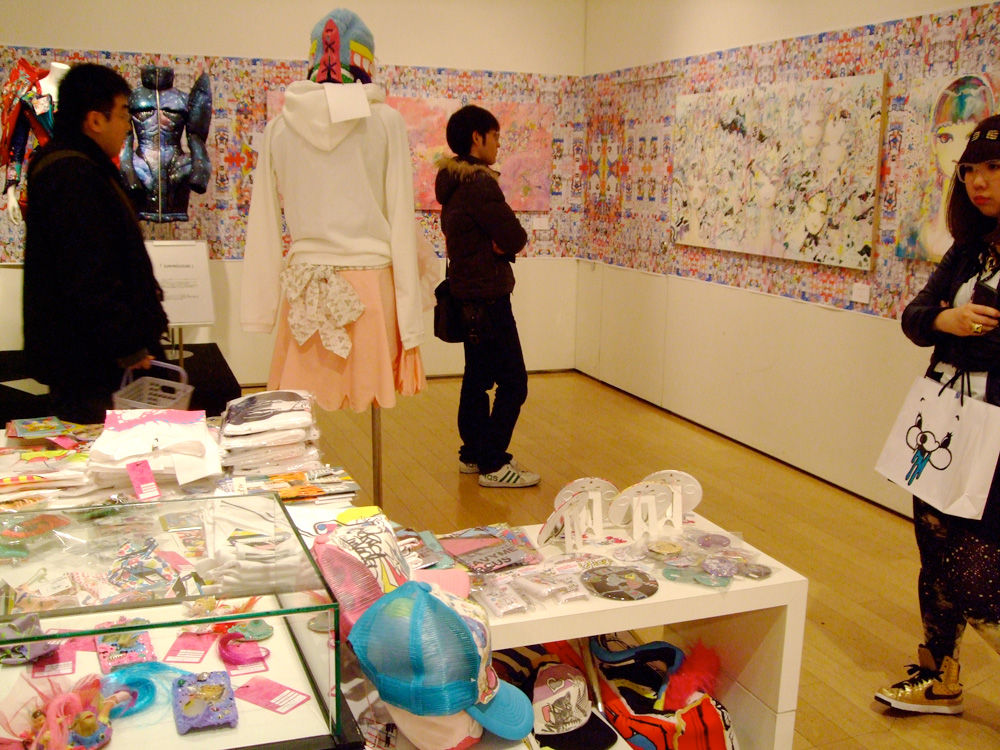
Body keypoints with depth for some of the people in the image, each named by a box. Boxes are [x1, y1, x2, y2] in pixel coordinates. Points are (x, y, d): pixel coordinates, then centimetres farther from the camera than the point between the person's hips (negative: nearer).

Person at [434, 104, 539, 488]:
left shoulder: (453, 182, 13)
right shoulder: (479, 183, -18)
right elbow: (515, 238, -20)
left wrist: (497, 244, -4)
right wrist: (503, 244, 0)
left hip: (468, 293, 10)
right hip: (488, 296, -10)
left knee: (478, 377, 17)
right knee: (513, 383, -5)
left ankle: (473, 454, 25)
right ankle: (492, 464, -2)